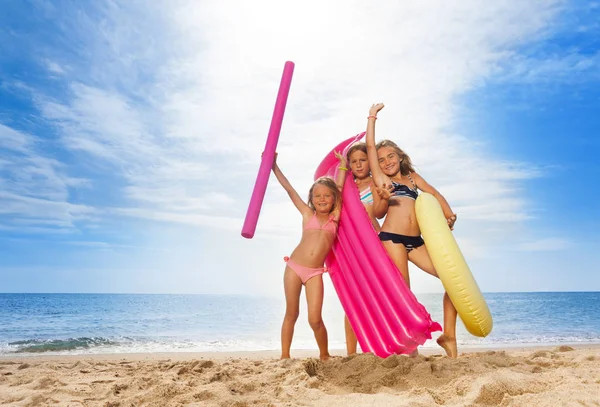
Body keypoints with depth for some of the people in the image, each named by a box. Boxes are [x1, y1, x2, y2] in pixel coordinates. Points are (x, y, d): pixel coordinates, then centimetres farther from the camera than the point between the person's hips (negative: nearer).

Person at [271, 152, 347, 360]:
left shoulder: (335, 217, 8)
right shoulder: (307, 214, 6)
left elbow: (339, 187, 9)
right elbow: (289, 189, 4)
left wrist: (343, 165, 16)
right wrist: (273, 166, 3)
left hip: (315, 273, 0)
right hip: (294, 267, 0)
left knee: (315, 319, -5)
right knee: (291, 314, 8)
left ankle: (324, 355, 18)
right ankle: (285, 356, 19)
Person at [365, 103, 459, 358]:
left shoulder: (411, 176, 22)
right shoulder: (381, 179, 9)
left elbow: (434, 194, 14)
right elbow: (370, 147, 4)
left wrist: (448, 214, -4)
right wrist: (372, 116, 11)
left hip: (415, 241, 5)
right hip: (392, 238, -5)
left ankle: (448, 335, 10)